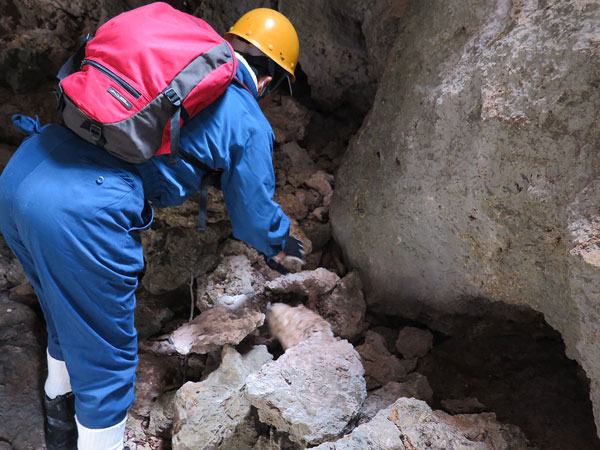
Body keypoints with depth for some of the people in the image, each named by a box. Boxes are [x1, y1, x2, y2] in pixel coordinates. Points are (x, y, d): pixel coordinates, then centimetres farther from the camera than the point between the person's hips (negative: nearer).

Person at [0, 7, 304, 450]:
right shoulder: (249, 122, 3)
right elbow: (253, 216, 14)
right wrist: (279, 245, 38)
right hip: (82, 217, -9)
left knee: (68, 319, 32)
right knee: (105, 360, 14)